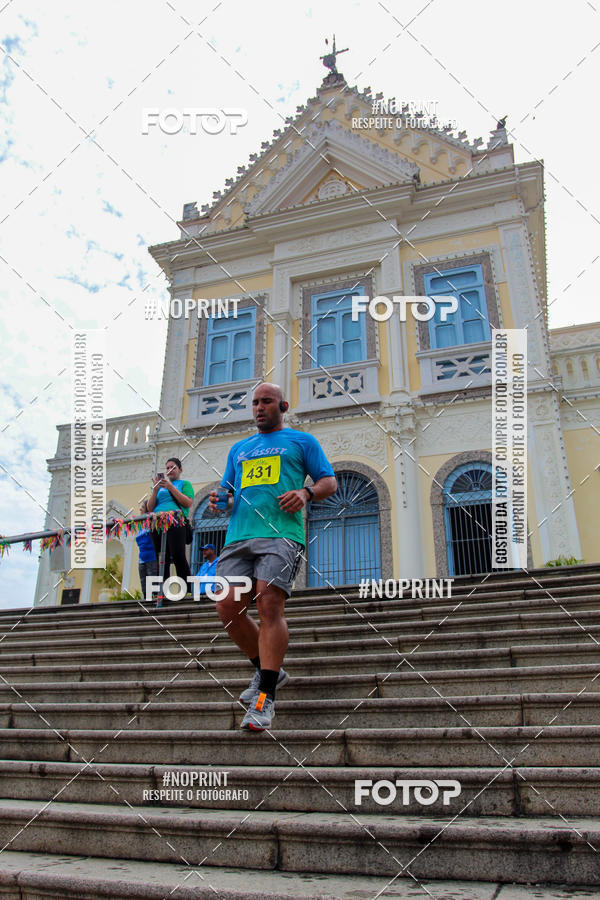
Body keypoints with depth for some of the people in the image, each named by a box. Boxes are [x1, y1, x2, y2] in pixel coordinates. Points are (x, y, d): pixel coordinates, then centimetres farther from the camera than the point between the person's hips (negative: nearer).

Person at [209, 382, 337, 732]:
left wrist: (305, 493, -9)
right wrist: (219, 500, 8)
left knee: (269, 603, -19)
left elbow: (330, 482, 11)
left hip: (281, 534, -5)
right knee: (228, 606, -7)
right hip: (238, 535, 5)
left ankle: (265, 698, -13)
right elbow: (228, 490, 32)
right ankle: (269, 670, 15)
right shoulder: (239, 449, 30)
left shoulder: (302, 441, 17)